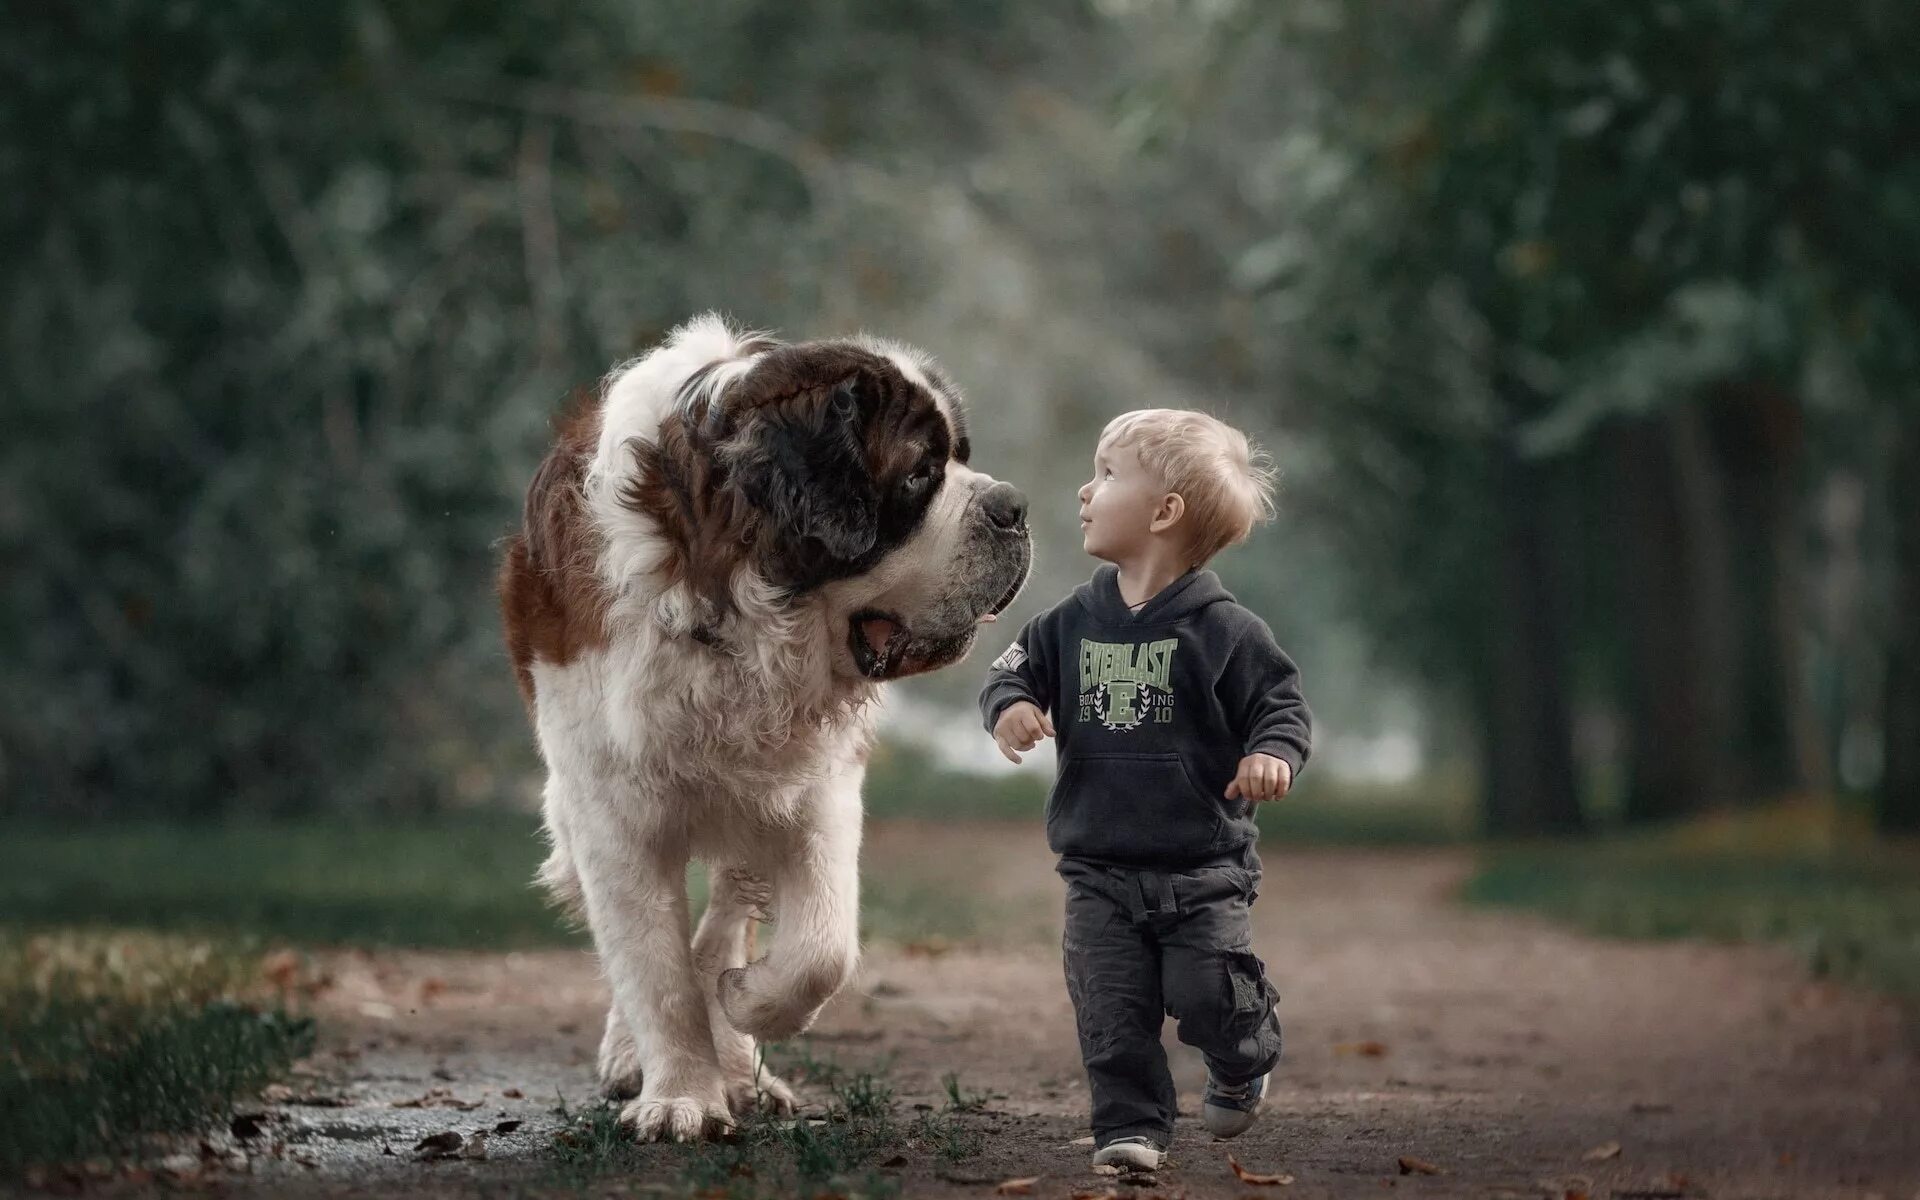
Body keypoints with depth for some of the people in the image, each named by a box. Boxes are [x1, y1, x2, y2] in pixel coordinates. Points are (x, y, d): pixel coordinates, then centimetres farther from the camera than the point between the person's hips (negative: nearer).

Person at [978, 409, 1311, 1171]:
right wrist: (1010, 706, -12)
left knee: (1209, 996, -5)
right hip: (1099, 868, 4)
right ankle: (1130, 1126, 8)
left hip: (1201, 867, -4)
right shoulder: (1075, 621, 4)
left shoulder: (1223, 631, -9)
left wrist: (1273, 754, -27)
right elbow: (1017, 667, 11)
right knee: (1111, 1008, -3)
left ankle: (1242, 1065, 27)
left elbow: (1283, 704, -7)